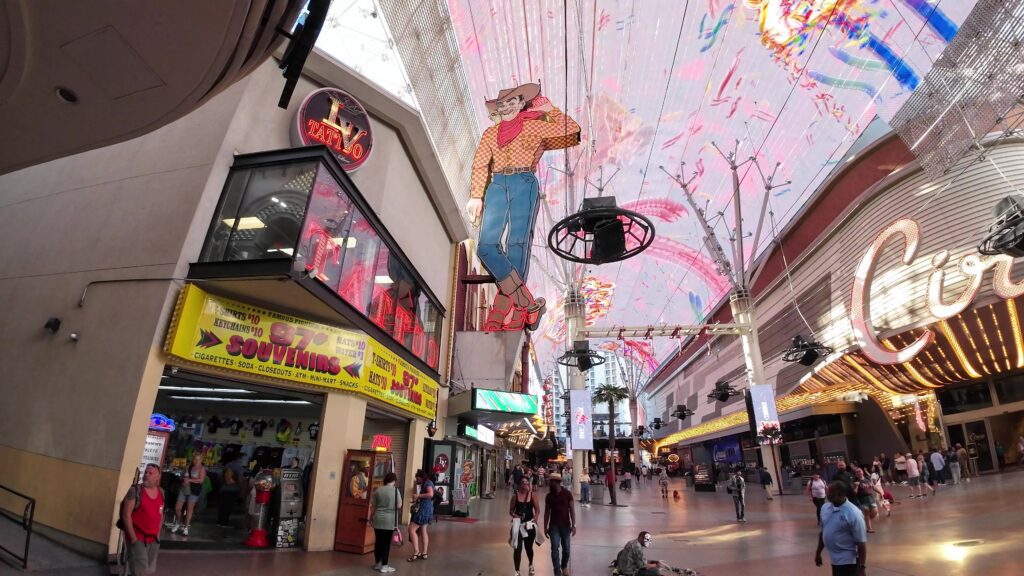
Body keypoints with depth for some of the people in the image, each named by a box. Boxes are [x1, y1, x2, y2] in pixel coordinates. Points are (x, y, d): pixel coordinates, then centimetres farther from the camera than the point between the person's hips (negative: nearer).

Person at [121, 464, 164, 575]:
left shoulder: (161, 492, 4)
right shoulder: (135, 491, -12)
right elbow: (126, 515, -13)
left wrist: (157, 534, 10)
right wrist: (133, 537, -14)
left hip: (154, 539, 5)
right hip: (138, 538, -5)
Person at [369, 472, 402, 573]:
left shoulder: (378, 490, 2)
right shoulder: (395, 490, -8)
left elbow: (372, 506, 6)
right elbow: (399, 506, -7)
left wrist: (371, 517, 20)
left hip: (378, 520, 3)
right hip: (390, 520, -3)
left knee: (378, 541, 13)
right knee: (386, 542, 3)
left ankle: (377, 564, 23)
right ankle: (384, 566, 7)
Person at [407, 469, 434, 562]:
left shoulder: (428, 483, -11)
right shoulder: (425, 484, 18)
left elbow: (430, 494, -28)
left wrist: (418, 495, -21)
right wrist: (417, 500, 7)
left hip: (424, 509, -11)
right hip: (425, 509, 11)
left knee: (412, 529, -9)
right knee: (423, 531, 14)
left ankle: (416, 553, -9)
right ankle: (425, 553, 19)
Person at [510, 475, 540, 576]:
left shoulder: (532, 495, -3)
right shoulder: (515, 495, -6)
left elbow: (537, 510, 0)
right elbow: (511, 511, -2)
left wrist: (535, 519, -13)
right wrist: (516, 516, -19)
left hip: (530, 524, 1)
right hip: (518, 524, -1)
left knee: (529, 547, 18)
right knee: (518, 548, -5)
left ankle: (531, 564, 46)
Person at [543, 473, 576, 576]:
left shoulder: (567, 494, -7)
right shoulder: (549, 496, -1)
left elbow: (572, 510, -4)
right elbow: (547, 512, 5)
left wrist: (574, 525, -10)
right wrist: (545, 527, 5)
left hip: (566, 525, -1)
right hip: (553, 526, 1)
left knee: (566, 548, 9)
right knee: (555, 549, -6)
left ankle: (564, 566, 35)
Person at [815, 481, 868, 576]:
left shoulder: (853, 514, -20)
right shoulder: (825, 508, 0)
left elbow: (861, 543, -17)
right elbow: (823, 532, 12)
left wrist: (861, 568, -17)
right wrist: (818, 552, 16)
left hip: (847, 562, -7)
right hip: (834, 560, 7)